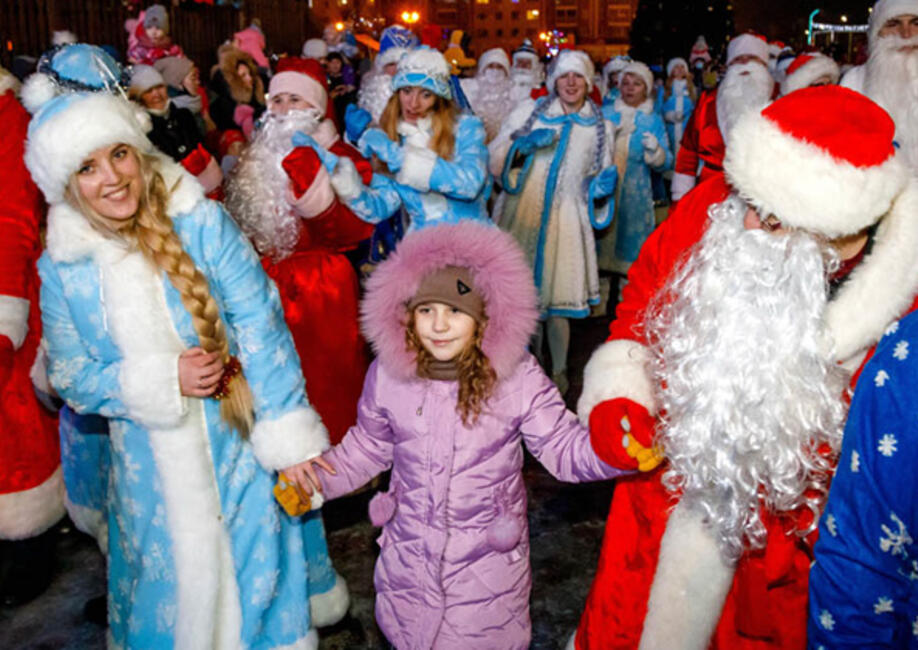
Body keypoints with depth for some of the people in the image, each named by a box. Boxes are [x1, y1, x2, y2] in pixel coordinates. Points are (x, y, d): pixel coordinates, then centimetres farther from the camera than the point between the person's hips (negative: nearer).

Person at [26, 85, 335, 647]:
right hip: (151, 464, 2)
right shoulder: (62, 268, -4)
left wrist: (287, 434, -15)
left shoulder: (201, 222, -13)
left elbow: (259, 325, -13)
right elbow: (72, 377, -1)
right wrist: (162, 380, -18)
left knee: (252, 561, 12)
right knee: (170, 573, 18)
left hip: (236, 441, -2)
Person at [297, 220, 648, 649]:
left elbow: (565, 447, -13)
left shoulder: (519, 378, -16)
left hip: (488, 564, -2)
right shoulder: (387, 376, -9)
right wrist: (313, 477, -8)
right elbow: (365, 449, 4)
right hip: (409, 559, 3)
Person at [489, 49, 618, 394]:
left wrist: (601, 188, -3)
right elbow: (493, 160, 4)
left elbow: (601, 179, 20)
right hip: (520, 215, 0)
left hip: (565, 221, 0)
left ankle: (559, 373, 19)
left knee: (555, 300, -1)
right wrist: (525, 144, -13)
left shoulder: (602, 126, 12)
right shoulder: (529, 110, 7)